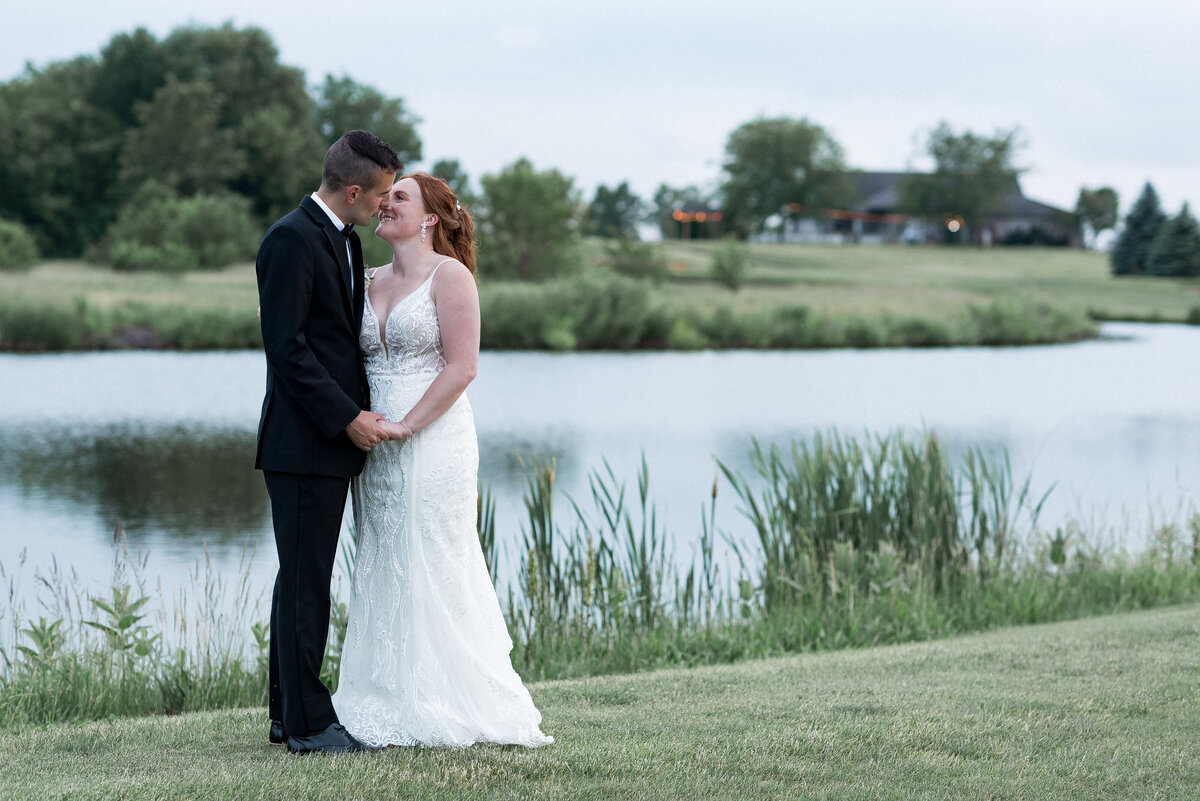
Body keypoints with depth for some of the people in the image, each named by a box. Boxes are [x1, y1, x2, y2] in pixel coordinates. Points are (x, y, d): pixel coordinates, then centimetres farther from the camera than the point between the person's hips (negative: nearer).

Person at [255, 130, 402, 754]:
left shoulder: (343, 240, 16)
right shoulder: (291, 240, -14)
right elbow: (286, 347, -19)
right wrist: (348, 418, -18)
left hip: (332, 443, 10)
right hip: (302, 443, -10)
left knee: (305, 580, 13)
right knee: (305, 581, -5)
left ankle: (288, 714, 19)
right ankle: (307, 723, -1)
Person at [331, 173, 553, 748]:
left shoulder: (449, 275, -6)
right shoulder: (375, 283, 15)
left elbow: (462, 365, -13)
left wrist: (405, 425, -16)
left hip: (433, 441, -7)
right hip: (377, 451, 7)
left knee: (430, 573, -5)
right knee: (382, 574, 7)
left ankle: (441, 713, 2)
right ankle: (391, 708, 12)